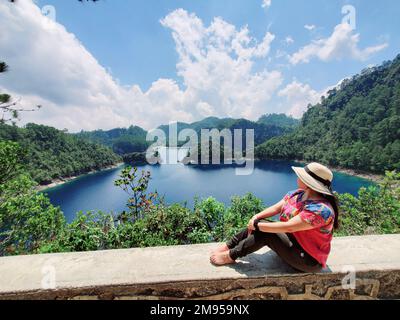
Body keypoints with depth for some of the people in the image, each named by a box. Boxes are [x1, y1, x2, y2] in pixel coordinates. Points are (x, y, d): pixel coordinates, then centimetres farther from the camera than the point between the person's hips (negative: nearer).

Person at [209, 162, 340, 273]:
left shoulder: (321, 209, -30)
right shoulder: (296, 194, -3)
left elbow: (288, 227, -34)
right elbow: (276, 208, -3)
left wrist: (257, 226, -27)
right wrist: (256, 218, -18)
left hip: (308, 260, -7)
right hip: (291, 240, 8)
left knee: (265, 233, -26)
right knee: (257, 225, -11)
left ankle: (231, 256, -9)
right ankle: (228, 246, 2)